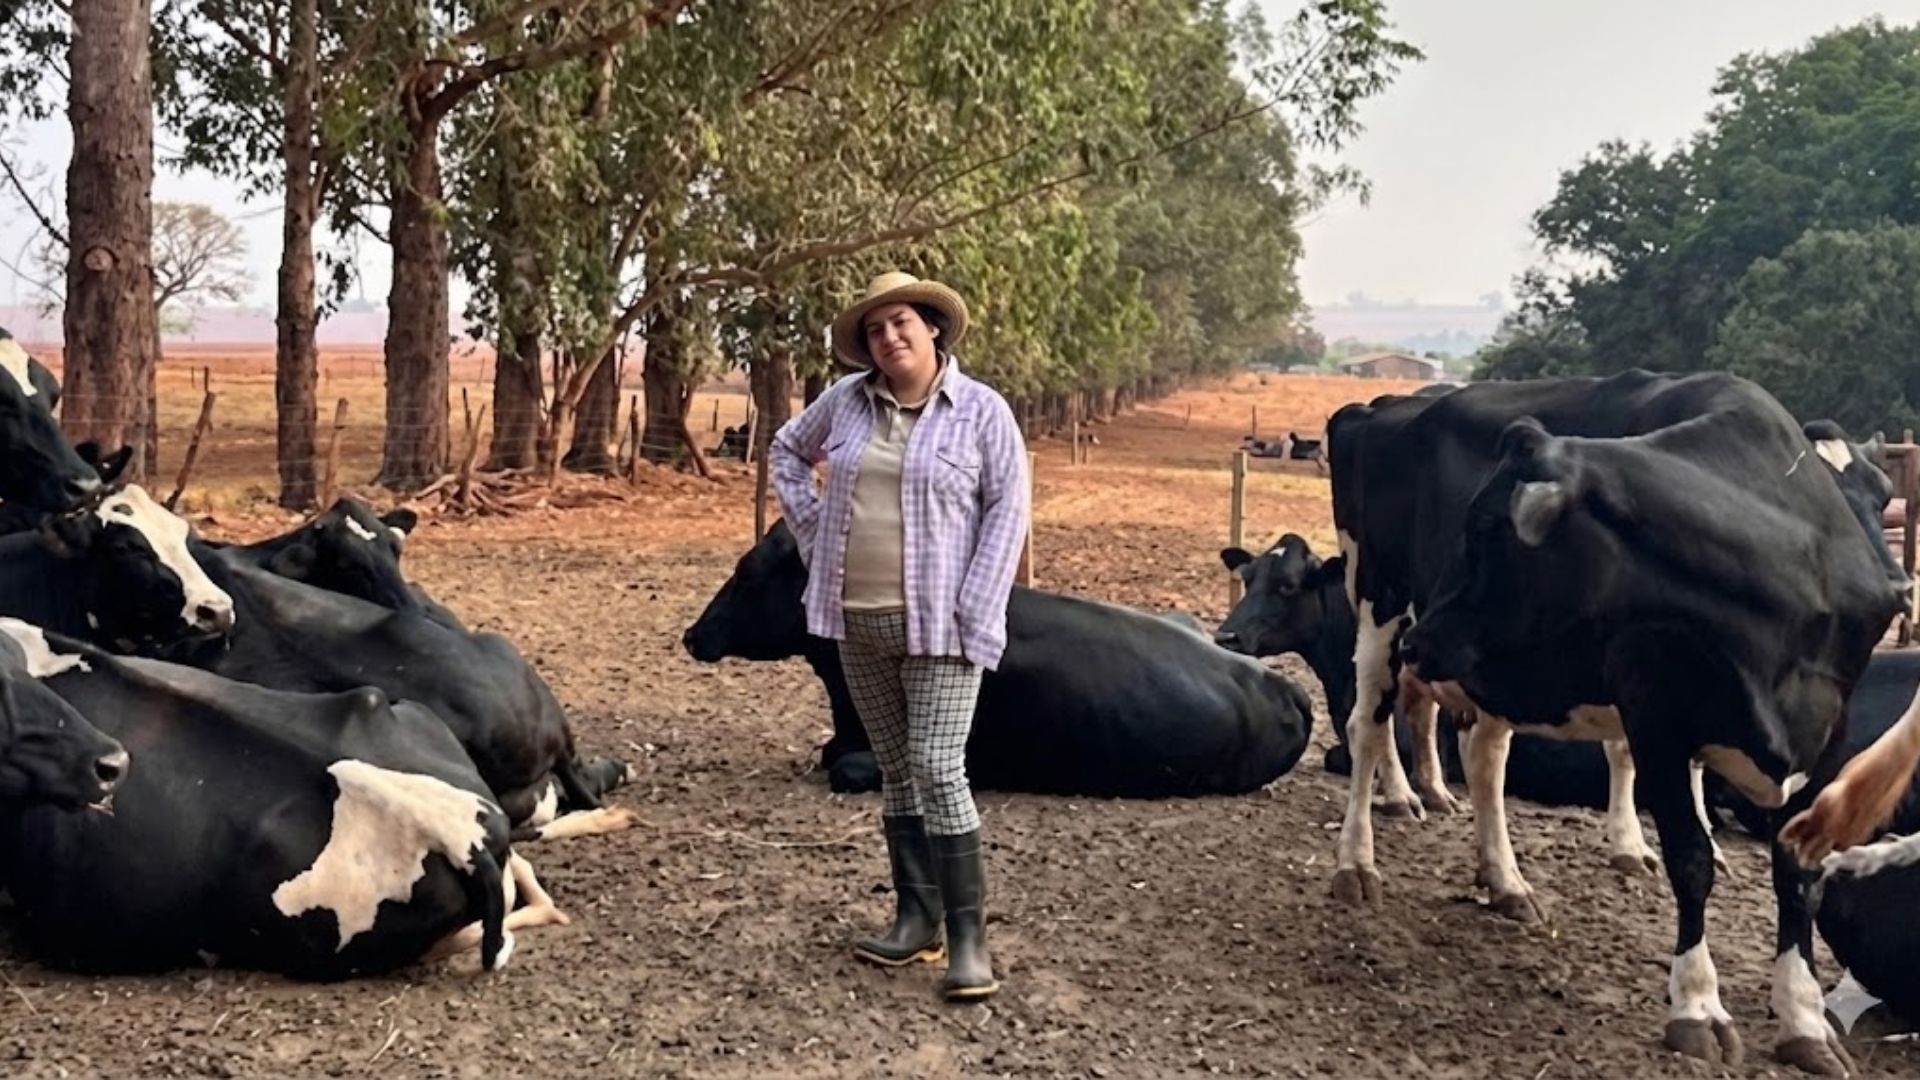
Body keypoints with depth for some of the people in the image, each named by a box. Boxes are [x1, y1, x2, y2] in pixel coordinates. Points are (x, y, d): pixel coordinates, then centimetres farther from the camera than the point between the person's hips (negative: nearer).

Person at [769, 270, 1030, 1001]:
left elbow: (1008, 509, -7)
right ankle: (917, 920, 20)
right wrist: (813, 531, 8)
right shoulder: (847, 400, 5)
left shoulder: (981, 410, -6)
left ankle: (968, 936, -6)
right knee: (895, 771, 11)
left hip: (938, 623, -5)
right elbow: (788, 451, 21)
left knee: (938, 769, -11)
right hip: (857, 620, 5)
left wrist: (975, 614, -14)